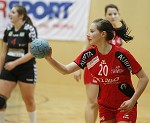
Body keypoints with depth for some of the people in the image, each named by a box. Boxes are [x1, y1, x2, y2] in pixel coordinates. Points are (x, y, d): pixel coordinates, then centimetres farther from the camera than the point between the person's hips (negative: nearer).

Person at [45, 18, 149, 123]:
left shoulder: (121, 54, -20)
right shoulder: (89, 54, -6)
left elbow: (144, 78, -14)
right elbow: (66, 70, -9)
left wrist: (133, 101, -21)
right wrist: (49, 58, -24)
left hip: (124, 106, -5)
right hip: (105, 106, 5)